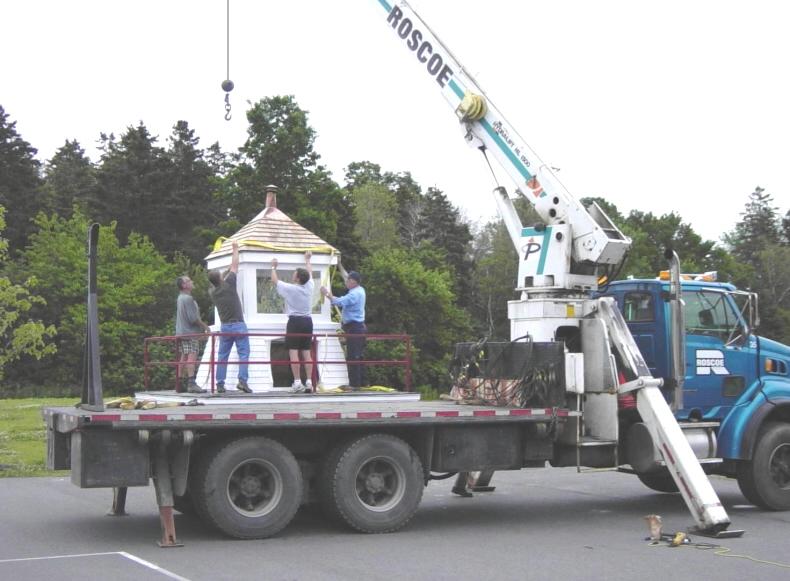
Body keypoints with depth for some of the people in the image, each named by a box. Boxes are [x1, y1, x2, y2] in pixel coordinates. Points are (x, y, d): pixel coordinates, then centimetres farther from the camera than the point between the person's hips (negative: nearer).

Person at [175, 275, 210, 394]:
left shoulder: (180, 298, 17)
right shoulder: (188, 299, -15)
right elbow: (193, 318, -20)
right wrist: (204, 326, -6)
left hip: (181, 332, 10)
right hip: (190, 332, -10)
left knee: (183, 357, 11)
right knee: (192, 357, -14)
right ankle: (191, 383, -21)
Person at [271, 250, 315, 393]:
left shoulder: (290, 288, -9)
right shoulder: (309, 287, 3)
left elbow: (275, 281, 7)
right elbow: (309, 273, 24)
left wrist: (273, 267, 23)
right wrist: (307, 260, 40)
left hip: (295, 321, -5)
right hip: (307, 321, 5)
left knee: (293, 351, -6)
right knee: (306, 352, 6)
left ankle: (297, 382, -13)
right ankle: (309, 382, 2)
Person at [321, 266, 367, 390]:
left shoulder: (354, 294, -17)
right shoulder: (360, 289, 12)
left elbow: (339, 302, -27)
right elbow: (346, 277, 28)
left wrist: (327, 294, -14)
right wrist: (340, 266, 32)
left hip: (353, 328, -10)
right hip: (359, 326, 10)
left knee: (352, 357, -9)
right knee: (358, 357, 14)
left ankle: (355, 384, -10)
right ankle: (361, 382, 18)